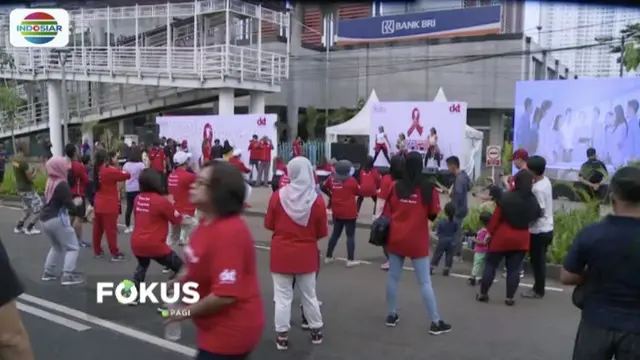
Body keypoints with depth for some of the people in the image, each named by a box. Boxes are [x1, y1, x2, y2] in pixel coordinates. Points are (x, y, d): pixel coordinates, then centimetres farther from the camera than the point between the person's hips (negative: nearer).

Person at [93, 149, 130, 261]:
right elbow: (127, 175, -15)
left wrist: (113, 164, 6)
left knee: (98, 228, 14)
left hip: (98, 205, 8)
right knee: (111, 229, -4)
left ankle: (97, 251, 24)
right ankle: (115, 253, 0)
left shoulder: (97, 170, 3)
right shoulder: (110, 171, -19)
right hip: (109, 206, -8)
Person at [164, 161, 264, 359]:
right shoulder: (208, 223, 2)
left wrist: (186, 312, -17)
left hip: (231, 331, -10)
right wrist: (183, 281, 3)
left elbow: (226, 294, -30)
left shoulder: (229, 232, -29)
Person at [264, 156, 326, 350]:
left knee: (282, 296, 10)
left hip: (281, 253, -1)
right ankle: (316, 331, 31)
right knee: (309, 295, 18)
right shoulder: (317, 200, -13)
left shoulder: (278, 196, -12)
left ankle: (282, 336, 17)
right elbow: (321, 233, -4)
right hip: (306, 254, 1)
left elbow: (269, 224, -1)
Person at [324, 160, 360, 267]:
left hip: (336, 212, 5)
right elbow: (358, 192, 1)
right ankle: (350, 260, 0)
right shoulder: (351, 180, -12)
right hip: (349, 212, -5)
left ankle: (328, 257, 21)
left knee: (335, 233, 17)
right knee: (350, 235, 1)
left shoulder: (332, 179, 0)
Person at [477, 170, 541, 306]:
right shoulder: (533, 200, -4)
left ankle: (483, 293, 15)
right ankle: (509, 298, 12)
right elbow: (536, 216, 12)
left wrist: (490, 232, 0)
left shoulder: (506, 197, -14)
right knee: (514, 268, 9)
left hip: (502, 236, -2)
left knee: (491, 264, 10)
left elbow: (496, 217, -10)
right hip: (522, 238, 3)